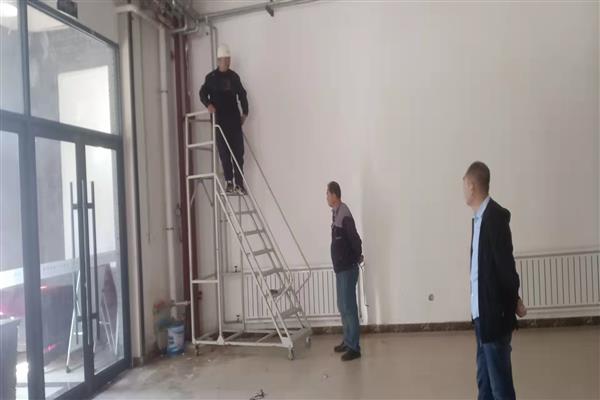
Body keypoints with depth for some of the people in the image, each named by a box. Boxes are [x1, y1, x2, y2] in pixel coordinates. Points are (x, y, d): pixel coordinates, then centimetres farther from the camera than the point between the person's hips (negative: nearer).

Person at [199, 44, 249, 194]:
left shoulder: (234, 76, 11)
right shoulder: (211, 77, 3)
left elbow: (242, 94, 16)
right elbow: (203, 93, 0)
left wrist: (245, 112, 7)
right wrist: (208, 104, -20)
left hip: (234, 119, 2)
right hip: (220, 119, -2)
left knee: (239, 152, -2)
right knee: (224, 152, -2)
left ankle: (239, 183, 2)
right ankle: (229, 181, 6)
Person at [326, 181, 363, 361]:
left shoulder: (344, 215, -19)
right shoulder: (337, 213, 11)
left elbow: (355, 240, -21)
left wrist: (357, 257, -6)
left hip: (348, 269, -10)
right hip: (341, 268, 10)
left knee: (349, 308, -5)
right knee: (343, 307, 17)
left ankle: (354, 347, 2)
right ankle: (348, 341, 28)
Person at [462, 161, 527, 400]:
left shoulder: (495, 216, -16)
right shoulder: (478, 218, 11)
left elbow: (505, 263, -15)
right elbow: (480, 265, 10)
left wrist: (515, 301, -4)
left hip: (495, 314, -8)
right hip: (481, 313, 9)